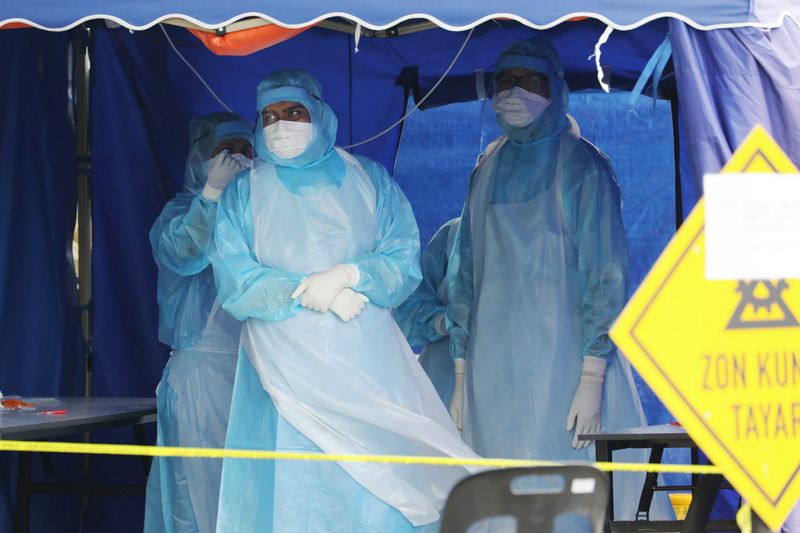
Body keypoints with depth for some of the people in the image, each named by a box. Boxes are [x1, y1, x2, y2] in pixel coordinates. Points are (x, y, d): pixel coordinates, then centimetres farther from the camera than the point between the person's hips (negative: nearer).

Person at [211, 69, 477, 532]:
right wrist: (310, 292, -12)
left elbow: (405, 264, 2)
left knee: (375, 491, -5)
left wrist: (349, 275, -16)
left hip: (364, 365, 1)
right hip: (287, 368, 0)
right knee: (289, 496, -6)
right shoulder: (244, 192, 8)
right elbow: (234, 283, -2)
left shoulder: (371, 180, 10)